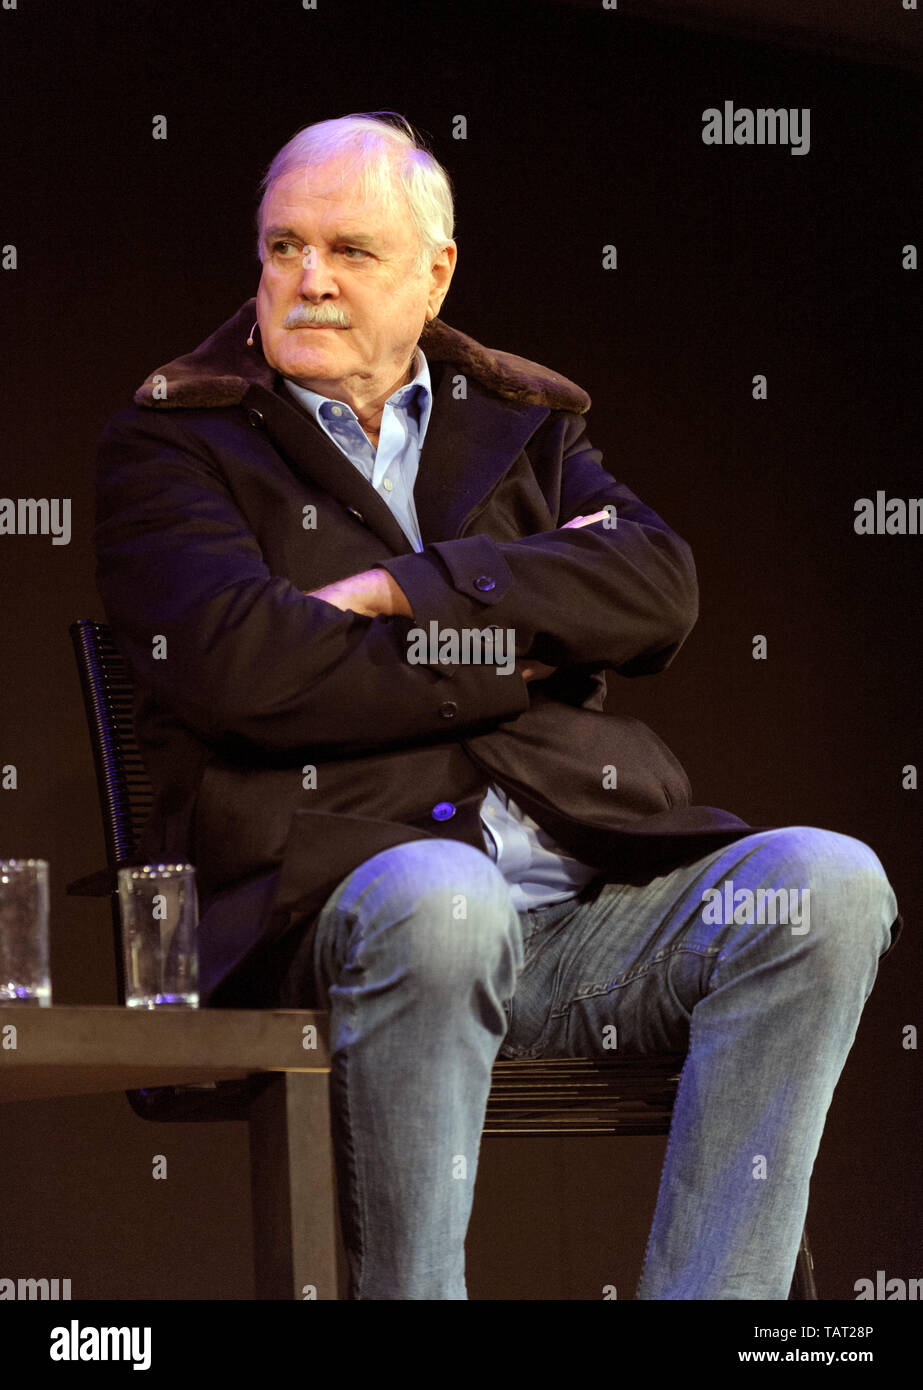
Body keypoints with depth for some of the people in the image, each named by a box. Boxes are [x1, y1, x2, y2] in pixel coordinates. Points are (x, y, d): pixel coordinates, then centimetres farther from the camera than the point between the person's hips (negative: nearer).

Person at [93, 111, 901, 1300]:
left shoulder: (525, 428, 24)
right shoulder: (171, 445, 12)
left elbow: (659, 590, 3)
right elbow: (242, 667, -8)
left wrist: (406, 593, -5)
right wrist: (514, 652, -2)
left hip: (594, 889, 4)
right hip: (341, 884, -4)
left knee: (827, 883, -22)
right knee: (441, 897, -39)